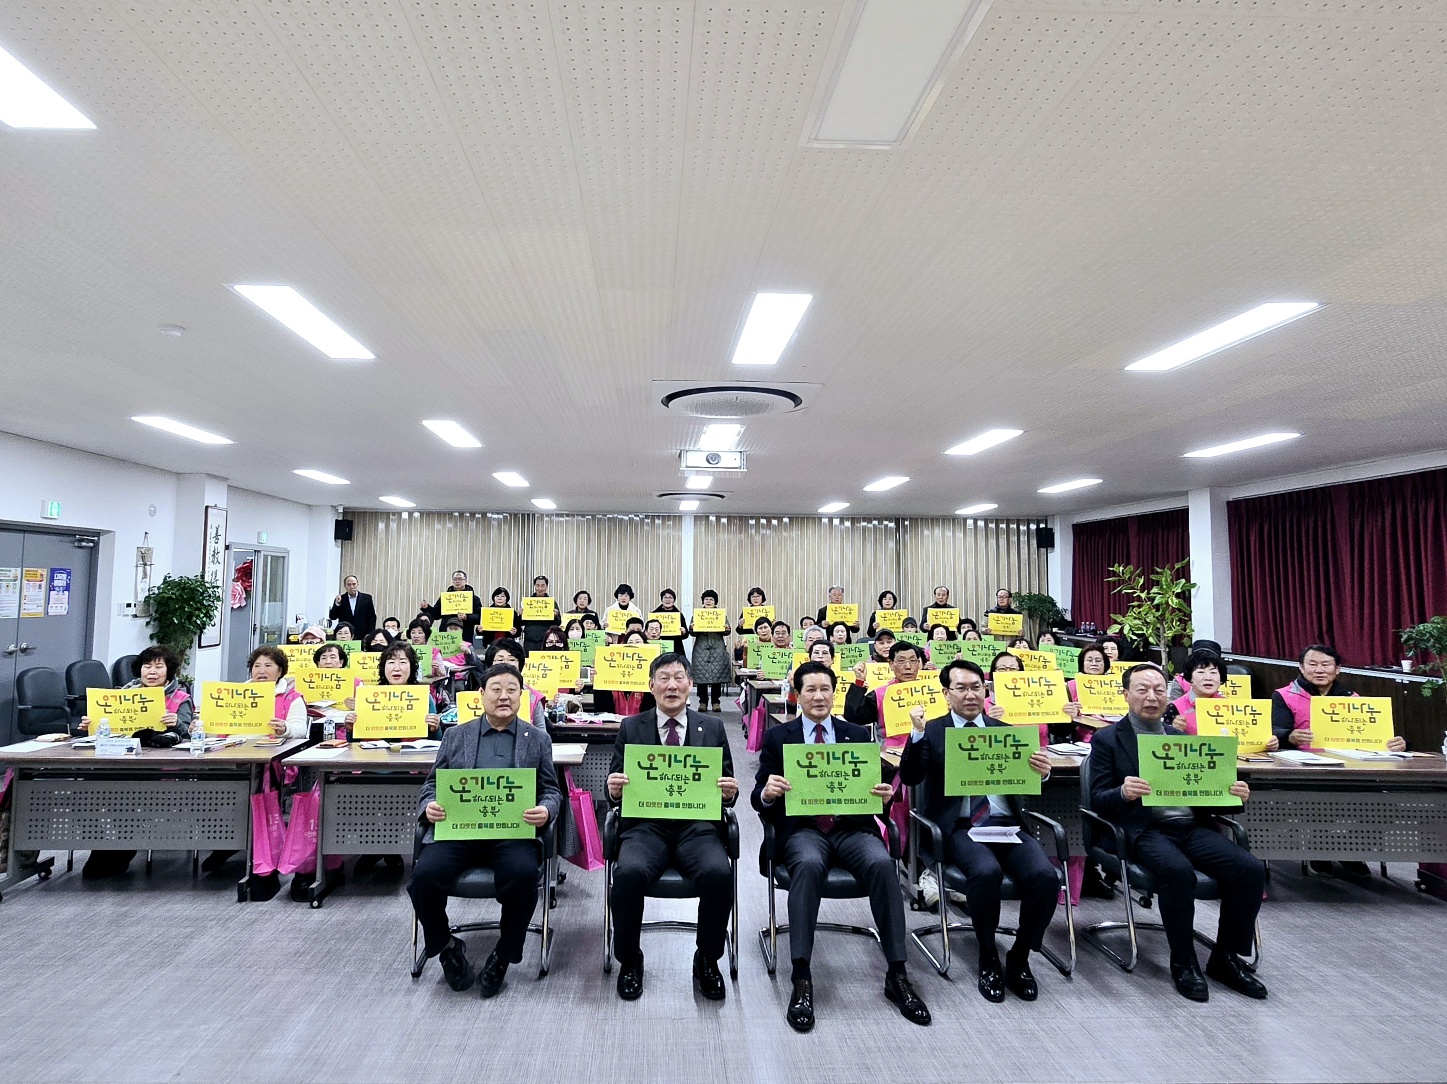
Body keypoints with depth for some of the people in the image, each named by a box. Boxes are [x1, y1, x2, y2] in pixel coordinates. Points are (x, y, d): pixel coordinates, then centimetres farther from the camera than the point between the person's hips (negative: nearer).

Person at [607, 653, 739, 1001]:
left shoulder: (712, 728, 12)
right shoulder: (631, 728, 10)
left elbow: (726, 787, 12)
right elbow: (615, 789, 9)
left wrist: (730, 792, -12)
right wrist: (614, 788, -15)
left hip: (697, 826, 0)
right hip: (646, 826, 0)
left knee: (720, 873, -29)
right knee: (628, 872, -30)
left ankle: (707, 960, -1)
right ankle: (629, 961, -2)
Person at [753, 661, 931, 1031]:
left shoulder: (857, 734, 14)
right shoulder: (778, 737, 9)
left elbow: (873, 786, 11)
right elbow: (759, 797, 4)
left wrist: (884, 793, -14)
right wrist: (767, 792, -20)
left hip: (852, 827, 2)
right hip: (802, 829, -1)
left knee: (881, 862, -30)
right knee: (809, 863, -36)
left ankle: (896, 975, -18)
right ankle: (801, 979, -30)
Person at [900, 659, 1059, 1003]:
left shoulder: (1005, 731, 16)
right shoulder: (932, 732, 5)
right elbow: (910, 778, -6)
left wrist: (1042, 771, -13)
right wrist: (917, 734, -21)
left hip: (1007, 824, 3)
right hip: (961, 827, -3)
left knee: (1045, 875, -24)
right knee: (987, 871, -33)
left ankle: (1019, 958, 0)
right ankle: (988, 959, -7)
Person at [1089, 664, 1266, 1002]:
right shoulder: (1107, 740, 5)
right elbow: (1098, 799, -3)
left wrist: (1233, 793, -6)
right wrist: (1123, 793, -26)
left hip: (1192, 827, 5)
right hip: (1144, 831, -5)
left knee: (1251, 869, -18)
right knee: (1179, 871, -34)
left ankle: (1226, 958, 1)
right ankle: (1183, 962, -11)